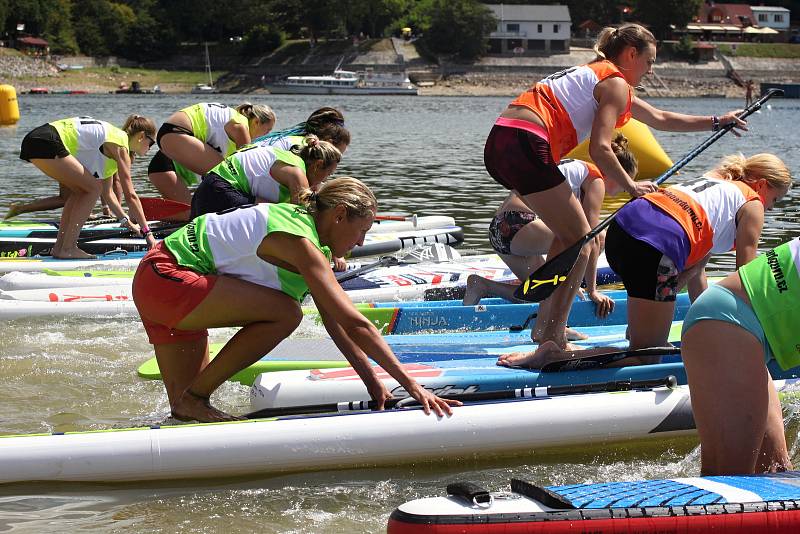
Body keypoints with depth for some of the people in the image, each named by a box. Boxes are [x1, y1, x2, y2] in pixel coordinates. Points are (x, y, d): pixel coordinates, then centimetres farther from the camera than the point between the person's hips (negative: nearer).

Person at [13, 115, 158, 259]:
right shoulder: (120, 145, -3)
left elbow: (107, 193, 29)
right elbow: (130, 195, -5)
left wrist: (127, 221, 28)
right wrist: (147, 232, -1)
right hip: (45, 144, -10)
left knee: (81, 190, 19)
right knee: (93, 188, -5)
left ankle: (59, 247, 16)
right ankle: (67, 249, -6)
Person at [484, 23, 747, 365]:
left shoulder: (597, 78, 29)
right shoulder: (615, 84, -1)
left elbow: (660, 119, 39)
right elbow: (599, 149, -12)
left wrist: (715, 122, 43)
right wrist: (632, 187, 0)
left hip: (499, 144, 10)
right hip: (525, 145, -10)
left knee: (568, 232, 20)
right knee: (579, 237, -2)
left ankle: (549, 325, 21)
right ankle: (552, 339, -5)